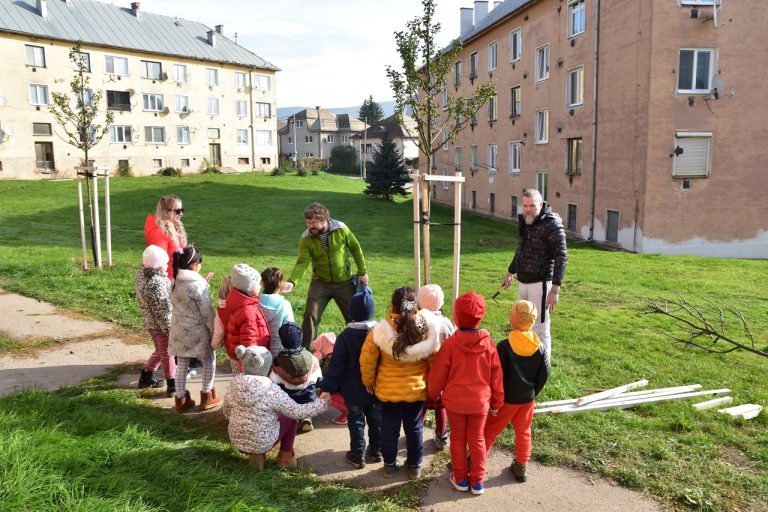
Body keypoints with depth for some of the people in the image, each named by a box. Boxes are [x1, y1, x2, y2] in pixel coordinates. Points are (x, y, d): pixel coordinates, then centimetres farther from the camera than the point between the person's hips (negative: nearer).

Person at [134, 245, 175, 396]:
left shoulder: (141, 273, -3)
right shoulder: (157, 284, -29)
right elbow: (163, 311, -24)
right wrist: (171, 330, -17)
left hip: (150, 322, 8)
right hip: (161, 324, -8)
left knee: (160, 351, 25)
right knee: (167, 354, 6)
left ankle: (146, 378, 37)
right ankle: (172, 386, 17)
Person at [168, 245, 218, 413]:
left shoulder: (174, 283, -1)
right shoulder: (197, 284, -22)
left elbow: (176, 305, 8)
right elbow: (207, 312, -18)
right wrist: (215, 332, -9)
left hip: (179, 330, 6)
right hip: (198, 331, -6)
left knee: (182, 364, 16)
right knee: (209, 361, 15)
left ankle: (181, 400, 24)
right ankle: (207, 397, 23)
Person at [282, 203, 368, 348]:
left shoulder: (341, 229, -16)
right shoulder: (306, 238, -16)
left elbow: (356, 248, -3)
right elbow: (302, 262, -25)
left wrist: (362, 272, 0)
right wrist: (292, 281, -42)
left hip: (344, 283, 0)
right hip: (320, 283, 0)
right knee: (310, 315, -8)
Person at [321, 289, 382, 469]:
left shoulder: (346, 336, -17)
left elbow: (336, 365, -16)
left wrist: (328, 388, -10)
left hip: (354, 391, -3)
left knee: (356, 422, 10)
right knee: (376, 420, 17)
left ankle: (358, 456, 16)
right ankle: (376, 451, 29)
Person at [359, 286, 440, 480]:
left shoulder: (381, 330, -19)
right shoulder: (426, 328, -15)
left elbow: (367, 360, -10)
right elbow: (435, 360, -6)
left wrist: (369, 382, 7)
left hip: (388, 390, -1)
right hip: (417, 389, 1)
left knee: (390, 428, 17)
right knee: (414, 428, 19)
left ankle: (390, 465, 32)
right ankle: (414, 466, 33)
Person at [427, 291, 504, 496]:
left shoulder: (450, 344, -17)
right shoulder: (489, 344, -11)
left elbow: (438, 375, -8)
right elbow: (496, 377, -2)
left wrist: (432, 395, 10)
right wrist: (497, 402, 11)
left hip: (455, 401, -1)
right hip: (480, 402, 2)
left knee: (458, 439, 16)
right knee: (477, 439, 17)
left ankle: (461, 478, 27)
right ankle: (478, 481, 24)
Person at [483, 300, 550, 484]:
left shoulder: (504, 346, -20)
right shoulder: (540, 347, -8)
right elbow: (544, 375, 0)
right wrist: (533, 392, 13)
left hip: (506, 399, -3)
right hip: (527, 399, 4)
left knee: (489, 430, 9)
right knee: (523, 432, 20)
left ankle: (474, 462, 18)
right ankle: (521, 467, 29)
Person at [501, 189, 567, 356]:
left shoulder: (552, 224, -14)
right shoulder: (525, 221, 10)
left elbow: (561, 257, -17)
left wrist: (555, 289, -22)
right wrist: (510, 272, 34)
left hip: (540, 284, -8)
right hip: (523, 282, 8)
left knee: (540, 328, -3)